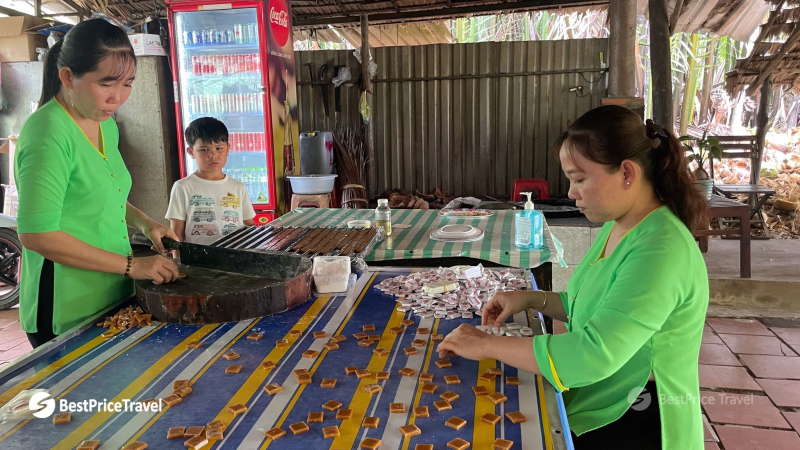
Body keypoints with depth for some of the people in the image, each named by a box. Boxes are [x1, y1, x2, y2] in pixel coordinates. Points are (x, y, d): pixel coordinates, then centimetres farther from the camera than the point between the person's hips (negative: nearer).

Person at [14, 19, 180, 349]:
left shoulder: (107, 126, 6)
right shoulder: (48, 132, -19)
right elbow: (37, 234, -23)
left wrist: (145, 223, 2)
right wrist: (131, 265, -21)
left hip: (114, 297, 8)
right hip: (68, 311, -8)